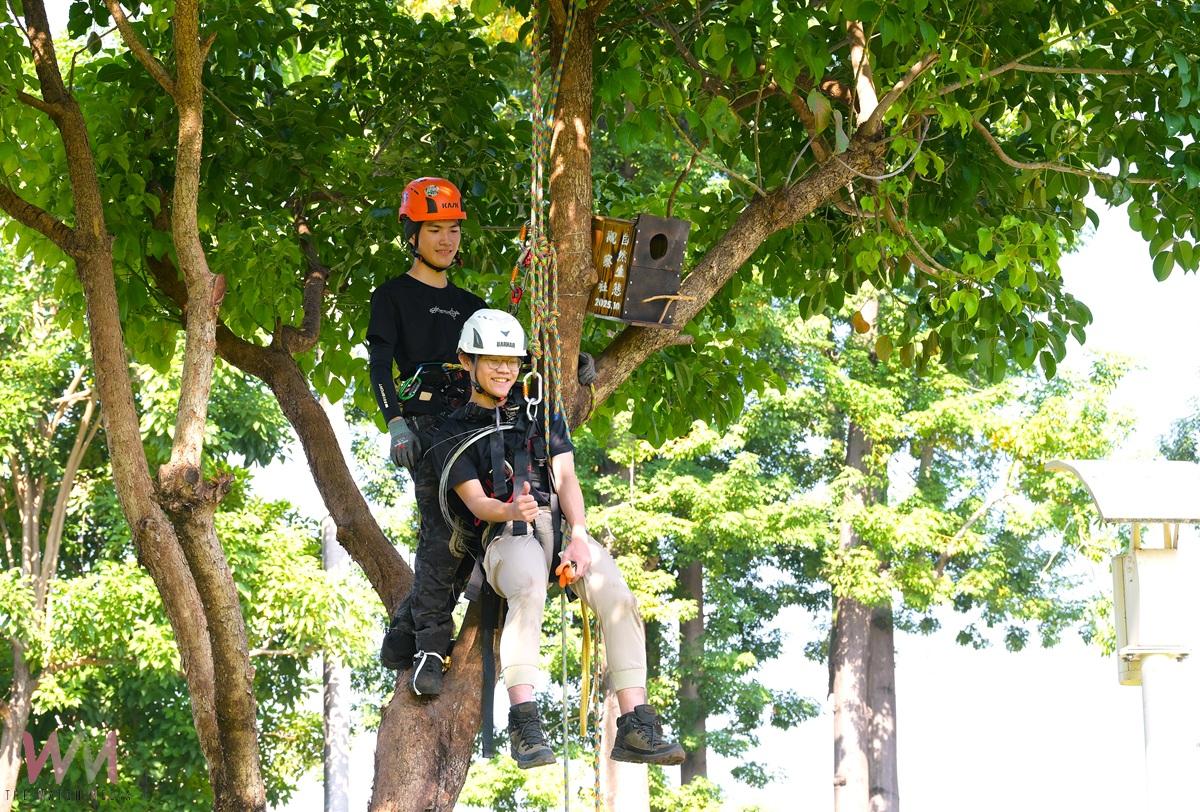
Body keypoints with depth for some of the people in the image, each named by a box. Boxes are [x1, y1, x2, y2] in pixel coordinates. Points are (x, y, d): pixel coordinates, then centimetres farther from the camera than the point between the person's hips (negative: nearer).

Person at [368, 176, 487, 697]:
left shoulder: (469, 306, 26)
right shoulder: (393, 297, 8)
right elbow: (380, 365, -5)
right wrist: (395, 422, -22)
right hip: (426, 420, -6)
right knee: (444, 530, -20)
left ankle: (403, 637, 8)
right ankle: (429, 650, -22)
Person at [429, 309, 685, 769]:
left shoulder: (543, 415, 25)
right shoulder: (454, 435, 16)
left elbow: (566, 479, 10)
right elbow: (476, 502, 1)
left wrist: (578, 537, -9)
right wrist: (512, 511, -25)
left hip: (562, 526, 3)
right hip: (506, 536, -3)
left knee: (616, 595, -27)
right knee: (529, 590, -39)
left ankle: (636, 728, -33)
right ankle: (524, 725, -46)